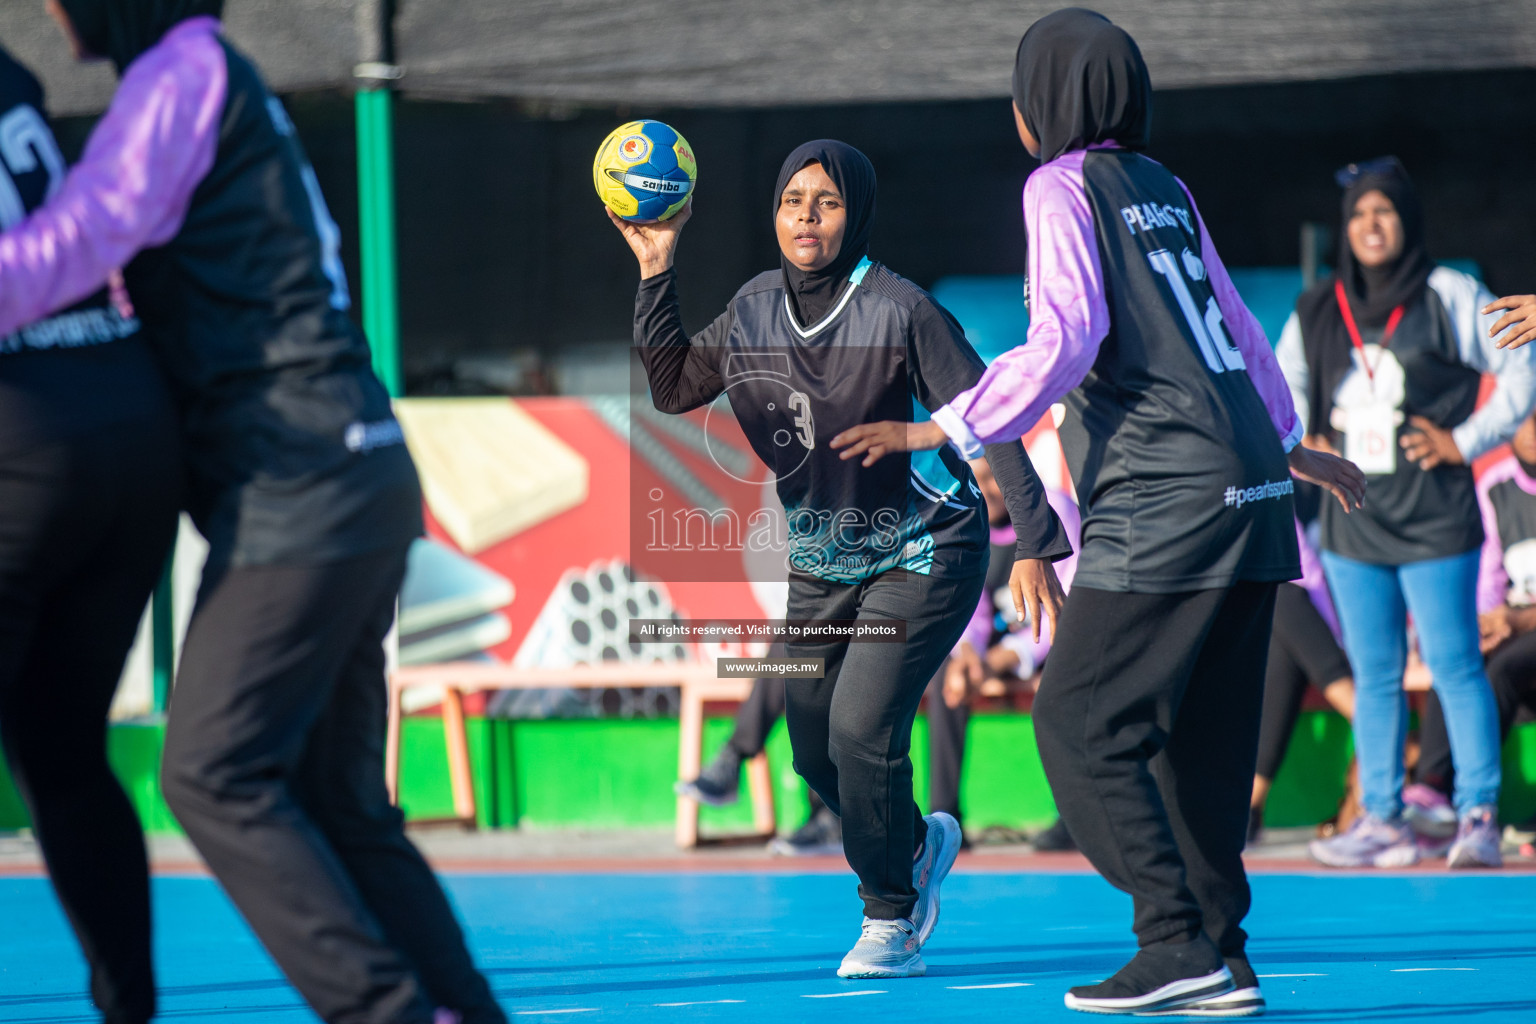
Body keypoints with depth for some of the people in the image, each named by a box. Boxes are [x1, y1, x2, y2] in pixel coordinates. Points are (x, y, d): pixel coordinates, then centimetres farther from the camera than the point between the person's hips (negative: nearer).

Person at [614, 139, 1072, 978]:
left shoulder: (899, 311, -20)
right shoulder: (754, 309, -2)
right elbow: (673, 387, 8)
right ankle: (922, 844, 39)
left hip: (921, 554, -6)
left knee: (862, 728, -19)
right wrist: (655, 273, -3)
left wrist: (1033, 545, -25)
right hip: (820, 562, 6)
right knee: (815, 750, 7)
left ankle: (891, 920, 3)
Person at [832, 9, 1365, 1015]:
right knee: (1199, 735, 10)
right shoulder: (1163, 189, 18)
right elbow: (1237, 329, 24)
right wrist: (1287, 442, 38)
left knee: (1082, 722, -4)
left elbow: (1064, 340, -15)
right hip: (1247, 494, 8)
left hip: (1161, 507, -8)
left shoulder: (1064, 187, -4)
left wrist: (943, 430, -10)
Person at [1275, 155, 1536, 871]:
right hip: (1352, 522, 5)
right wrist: (1299, 441, 6)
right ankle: (1382, 820, 10)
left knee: (1453, 666, -6)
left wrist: (1464, 442, -8)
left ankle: (1478, 817, -2)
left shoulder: (1449, 297, -4)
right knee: (1373, 674, 7)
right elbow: (1281, 384, 23)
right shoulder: (1318, 311, 10)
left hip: (1434, 518, -5)